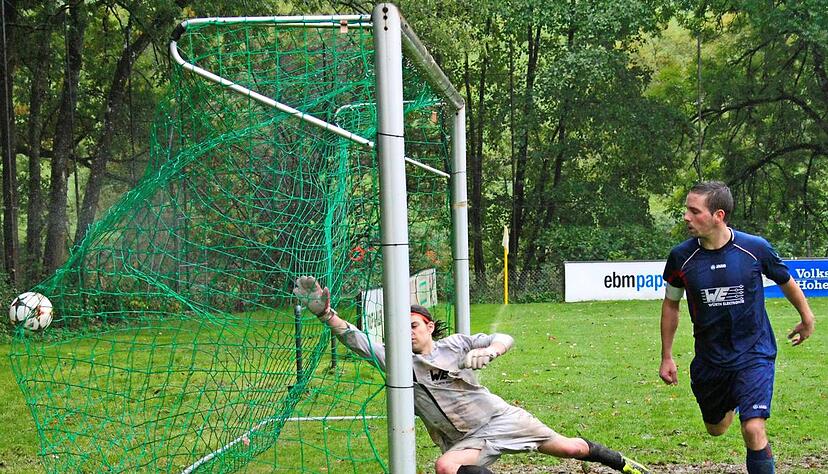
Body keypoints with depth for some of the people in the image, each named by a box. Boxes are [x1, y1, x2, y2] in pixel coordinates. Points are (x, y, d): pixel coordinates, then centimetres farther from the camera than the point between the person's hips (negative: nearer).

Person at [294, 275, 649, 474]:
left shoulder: (455, 345, -4)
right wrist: (325, 313, -29)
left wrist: (486, 353, -25)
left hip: (499, 417, -1)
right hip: (467, 441, 1)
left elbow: (505, 340, -3)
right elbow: (357, 341, -15)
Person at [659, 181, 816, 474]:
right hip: (709, 359, 3)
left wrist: (807, 317, 21)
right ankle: (732, 401, 54)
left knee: (753, 430, -18)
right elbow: (671, 304, 6)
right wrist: (666, 357, 8)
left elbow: (785, 280, 7)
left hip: (755, 354, -3)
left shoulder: (755, 248, -14)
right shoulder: (681, 257, -11)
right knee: (716, 429, 19)